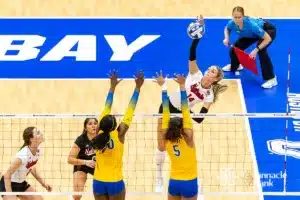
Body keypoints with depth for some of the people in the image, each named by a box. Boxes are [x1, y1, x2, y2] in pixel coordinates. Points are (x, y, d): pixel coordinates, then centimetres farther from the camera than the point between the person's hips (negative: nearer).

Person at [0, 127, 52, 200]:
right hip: (8, 184, -9)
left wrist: (43, 183, 4)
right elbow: (7, 175, -27)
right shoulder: (23, 155, -32)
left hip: (21, 183, 9)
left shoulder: (38, 150, -8)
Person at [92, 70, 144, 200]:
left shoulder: (100, 133, -5)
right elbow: (130, 110, -10)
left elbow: (106, 109, 4)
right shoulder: (119, 135, -13)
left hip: (98, 182, 4)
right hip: (115, 183, -4)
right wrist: (137, 88, -5)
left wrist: (112, 87, 12)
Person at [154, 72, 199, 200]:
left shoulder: (166, 139, -8)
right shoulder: (187, 137, -17)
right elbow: (185, 110, -19)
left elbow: (166, 111, -7)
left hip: (173, 182, 4)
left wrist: (163, 87, -7)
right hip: (189, 183, -4)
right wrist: (182, 86, -21)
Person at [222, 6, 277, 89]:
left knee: (261, 50, -33)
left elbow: (268, 38, -37)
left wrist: (256, 50, -41)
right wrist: (226, 38, -19)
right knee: (234, 49, 0)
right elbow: (226, 29, 1)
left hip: (267, 30, -6)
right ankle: (234, 66, 37)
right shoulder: (232, 23, -28)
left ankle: (271, 78, -23)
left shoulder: (251, 24, -44)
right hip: (252, 34, 6)